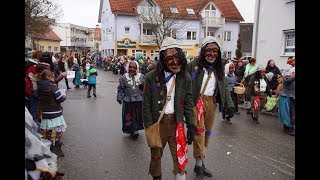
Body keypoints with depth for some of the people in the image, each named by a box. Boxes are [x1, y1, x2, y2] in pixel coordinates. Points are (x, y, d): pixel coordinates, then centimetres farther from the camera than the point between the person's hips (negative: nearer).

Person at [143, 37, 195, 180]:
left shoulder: (185, 78, -2)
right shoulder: (152, 77, -9)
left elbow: (188, 103, 2)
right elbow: (146, 104, -7)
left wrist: (191, 125, -2)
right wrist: (149, 127, -8)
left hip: (177, 122, 1)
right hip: (157, 122, 0)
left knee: (179, 156, 5)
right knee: (156, 154, 18)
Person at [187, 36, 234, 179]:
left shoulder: (219, 68, 12)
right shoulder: (194, 65, -4)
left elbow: (225, 87, 12)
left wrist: (229, 105, 2)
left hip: (211, 102, 6)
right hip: (196, 101, -5)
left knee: (207, 132, 10)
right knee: (199, 131, -9)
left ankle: (199, 164, 24)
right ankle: (199, 164, 4)